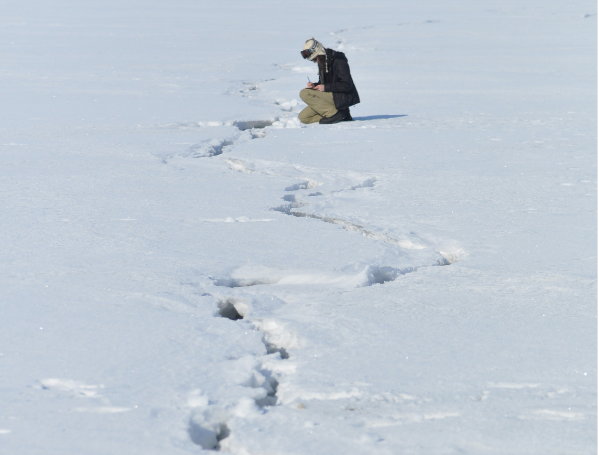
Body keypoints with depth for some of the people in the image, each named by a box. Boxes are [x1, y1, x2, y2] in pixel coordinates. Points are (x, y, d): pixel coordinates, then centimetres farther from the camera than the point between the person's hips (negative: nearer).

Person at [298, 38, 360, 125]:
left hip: (342, 97, -10)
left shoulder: (338, 61, -16)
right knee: (303, 117, 1)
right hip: (331, 96, 10)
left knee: (304, 93, -21)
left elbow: (346, 85, -20)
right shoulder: (322, 62, 10)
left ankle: (333, 113, -22)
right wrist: (314, 85, -2)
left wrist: (325, 87, -21)